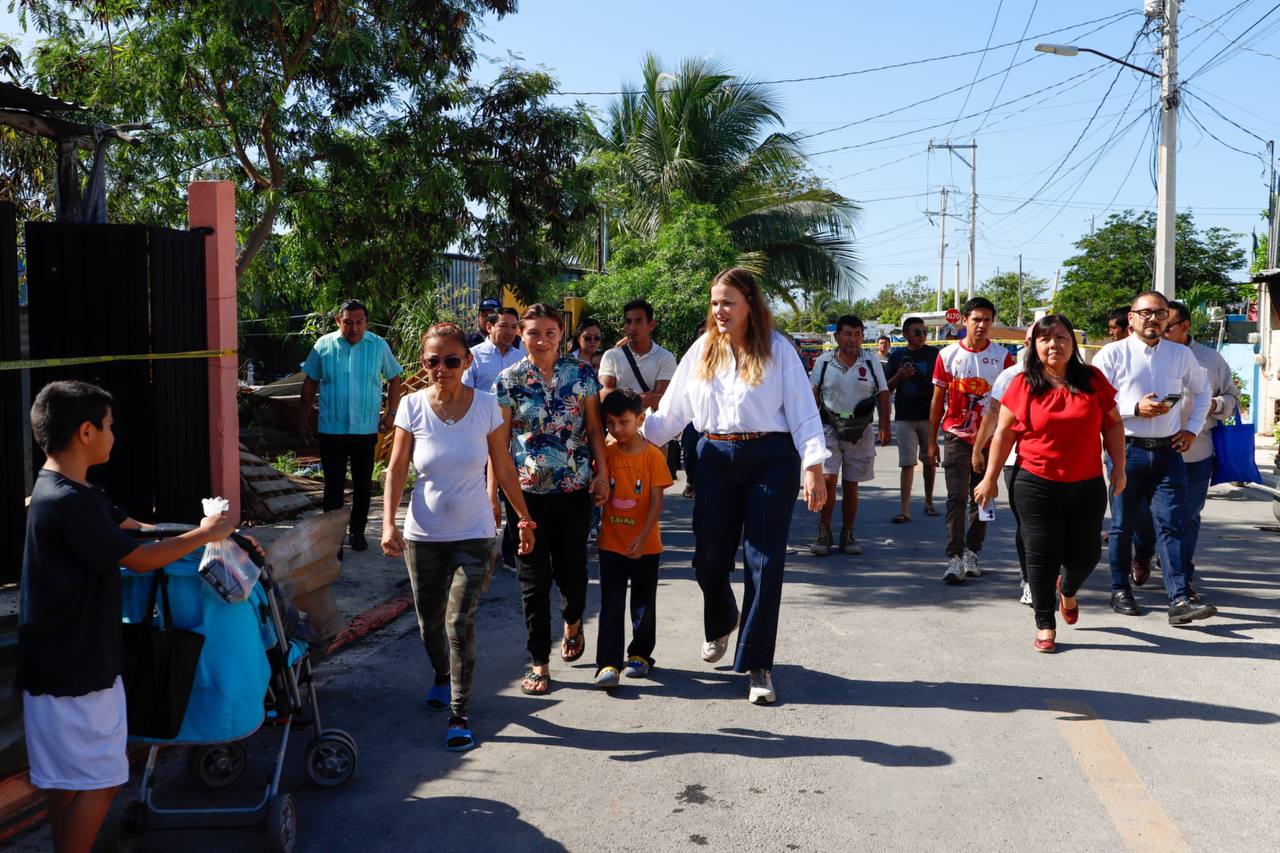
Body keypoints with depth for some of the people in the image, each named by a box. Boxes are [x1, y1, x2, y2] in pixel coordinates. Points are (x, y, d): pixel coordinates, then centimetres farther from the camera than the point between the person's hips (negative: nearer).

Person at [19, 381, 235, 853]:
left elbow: (136, 529, 14)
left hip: (65, 662, 10)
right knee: (98, 781, 1)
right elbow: (141, 559, -19)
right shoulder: (67, 503, -24)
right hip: (74, 669, -10)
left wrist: (219, 533, 11)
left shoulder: (69, 491, 8)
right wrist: (204, 535, -5)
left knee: (67, 778, 18)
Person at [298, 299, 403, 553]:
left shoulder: (378, 346, -1)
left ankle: (358, 531, 28)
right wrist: (303, 419, 7)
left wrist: (391, 413, 2)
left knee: (363, 484, 12)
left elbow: (394, 378, 10)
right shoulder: (324, 345, -2)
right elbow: (310, 383, 7)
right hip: (331, 429, -1)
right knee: (334, 485, 0)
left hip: (366, 429, 1)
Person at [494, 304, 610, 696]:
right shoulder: (509, 380, 0)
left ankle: (573, 622, 40)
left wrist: (603, 473, -2)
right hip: (527, 490, 0)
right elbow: (499, 441, 0)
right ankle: (539, 662, 15)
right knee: (534, 577, 3)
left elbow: (594, 428, 6)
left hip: (574, 488, 1)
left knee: (572, 567, 6)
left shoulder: (581, 373, 2)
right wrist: (492, 492, -2)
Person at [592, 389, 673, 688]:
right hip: (611, 543, 1)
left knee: (643, 604, 12)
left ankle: (640, 655, 28)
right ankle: (608, 664, -2)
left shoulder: (652, 455, -9)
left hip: (645, 545, -1)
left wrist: (643, 537, -16)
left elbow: (657, 501, -10)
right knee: (611, 605, -2)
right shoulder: (606, 453, -1)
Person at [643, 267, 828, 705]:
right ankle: (721, 624, 41)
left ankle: (757, 665, 11)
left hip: (770, 458, -3)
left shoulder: (777, 349, -3)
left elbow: (803, 411, -5)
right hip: (716, 457, 3)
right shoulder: (702, 350, 7)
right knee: (709, 559, 6)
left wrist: (813, 468, -13)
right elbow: (672, 411, 9)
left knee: (764, 562, -2)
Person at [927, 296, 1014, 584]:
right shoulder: (948, 355, 0)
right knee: (956, 497, -7)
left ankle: (972, 552, 20)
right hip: (957, 436, -1)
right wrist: (931, 441, 3)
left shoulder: (1002, 356, 0)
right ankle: (954, 558, -8)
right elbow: (937, 400, 5)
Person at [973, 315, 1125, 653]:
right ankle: (1045, 625, 14)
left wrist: (1119, 469, 5)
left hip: (1087, 486, 2)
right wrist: (990, 479, 3)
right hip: (1037, 485, -2)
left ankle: (1068, 590, 43)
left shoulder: (1092, 380, 3)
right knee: (1042, 554, 0)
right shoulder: (1023, 384, -2)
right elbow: (1004, 432, 2)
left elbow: (1113, 425, 10)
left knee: (1086, 553, 9)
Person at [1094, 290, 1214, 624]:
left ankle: (1179, 601, -8)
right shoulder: (1113, 353, -2)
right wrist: (1135, 408, -17)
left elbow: (1202, 391, 23)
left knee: (1170, 525, -4)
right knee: (1123, 524, 8)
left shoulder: (1181, 355, 10)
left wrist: (1192, 429, 12)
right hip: (1127, 450, -2)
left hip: (1168, 451, 2)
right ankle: (1120, 590, 22)